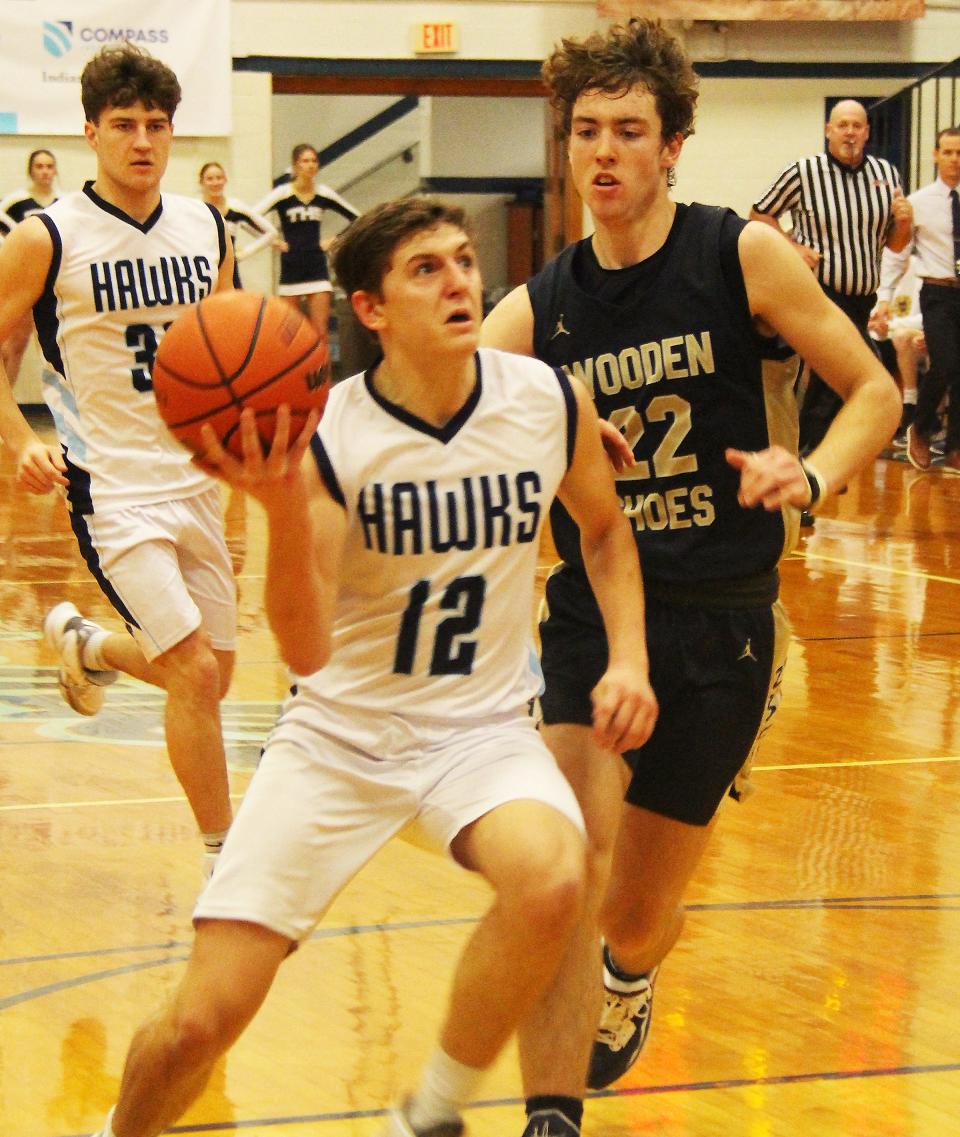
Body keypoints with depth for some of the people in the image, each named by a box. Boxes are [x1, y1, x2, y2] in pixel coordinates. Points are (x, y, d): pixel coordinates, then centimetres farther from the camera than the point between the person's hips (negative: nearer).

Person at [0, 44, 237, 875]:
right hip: (113, 488, -6)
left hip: (197, 484, 6)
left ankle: (84, 645, 45)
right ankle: (223, 861, -2)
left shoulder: (207, 229, 5)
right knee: (195, 674, -15)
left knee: (211, 673, 15)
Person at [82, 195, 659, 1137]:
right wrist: (283, 509, -39)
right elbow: (306, 652, -24)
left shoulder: (549, 403, -8)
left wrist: (627, 657, 0)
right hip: (340, 732, -2)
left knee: (550, 877, -33)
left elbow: (604, 530, 15)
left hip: (481, 729, 2)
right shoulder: (324, 440, -17)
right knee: (201, 1021, -9)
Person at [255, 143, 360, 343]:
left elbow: (356, 218, 13)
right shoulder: (282, 194, -5)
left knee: (320, 333, -7)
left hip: (317, 268, 1)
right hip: (291, 268, -1)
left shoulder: (324, 194, 3)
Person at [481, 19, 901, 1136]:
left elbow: (875, 391, -1)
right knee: (565, 857, -23)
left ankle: (628, 982, 47)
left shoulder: (742, 256, -5)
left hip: (723, 625, -1)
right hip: (591, 609, 1)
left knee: (637, 918, 10)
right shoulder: (537, 310, 0)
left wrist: (810, 477, -20)